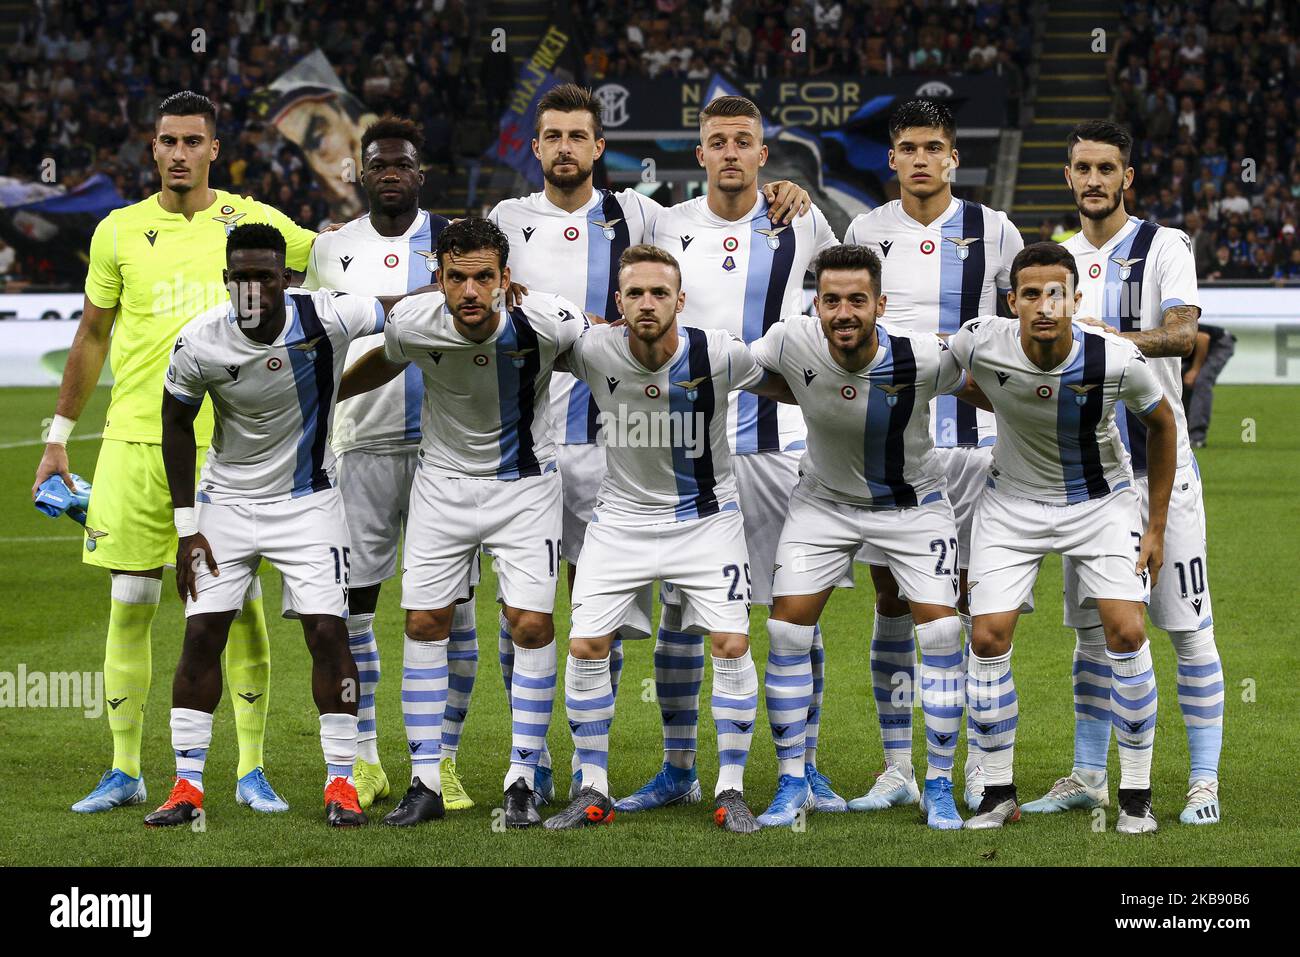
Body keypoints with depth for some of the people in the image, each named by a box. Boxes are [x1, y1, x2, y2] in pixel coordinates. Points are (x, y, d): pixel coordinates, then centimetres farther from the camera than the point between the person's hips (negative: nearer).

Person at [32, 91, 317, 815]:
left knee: (243, 605, -2)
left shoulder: (253, 223, 3)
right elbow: (93, 336, 14)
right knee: (131, 604, 2)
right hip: (135, 441, 1)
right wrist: (59, 437, 14)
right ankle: (126, 771, 11)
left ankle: (253, 770, 7)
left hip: (228, 443, -1)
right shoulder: (120, 232, 7)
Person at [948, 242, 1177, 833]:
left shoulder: (1116, 360, -25)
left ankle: (1136, 795, -3)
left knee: (1126, 632, -15)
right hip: (1013, 501, 1)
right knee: (987, 637, -9)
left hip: (1101, 501, -1)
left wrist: (1156, 527, -2)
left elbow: (1162, 424, -5)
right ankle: (999, 795, 6)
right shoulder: (980, 342, -24)